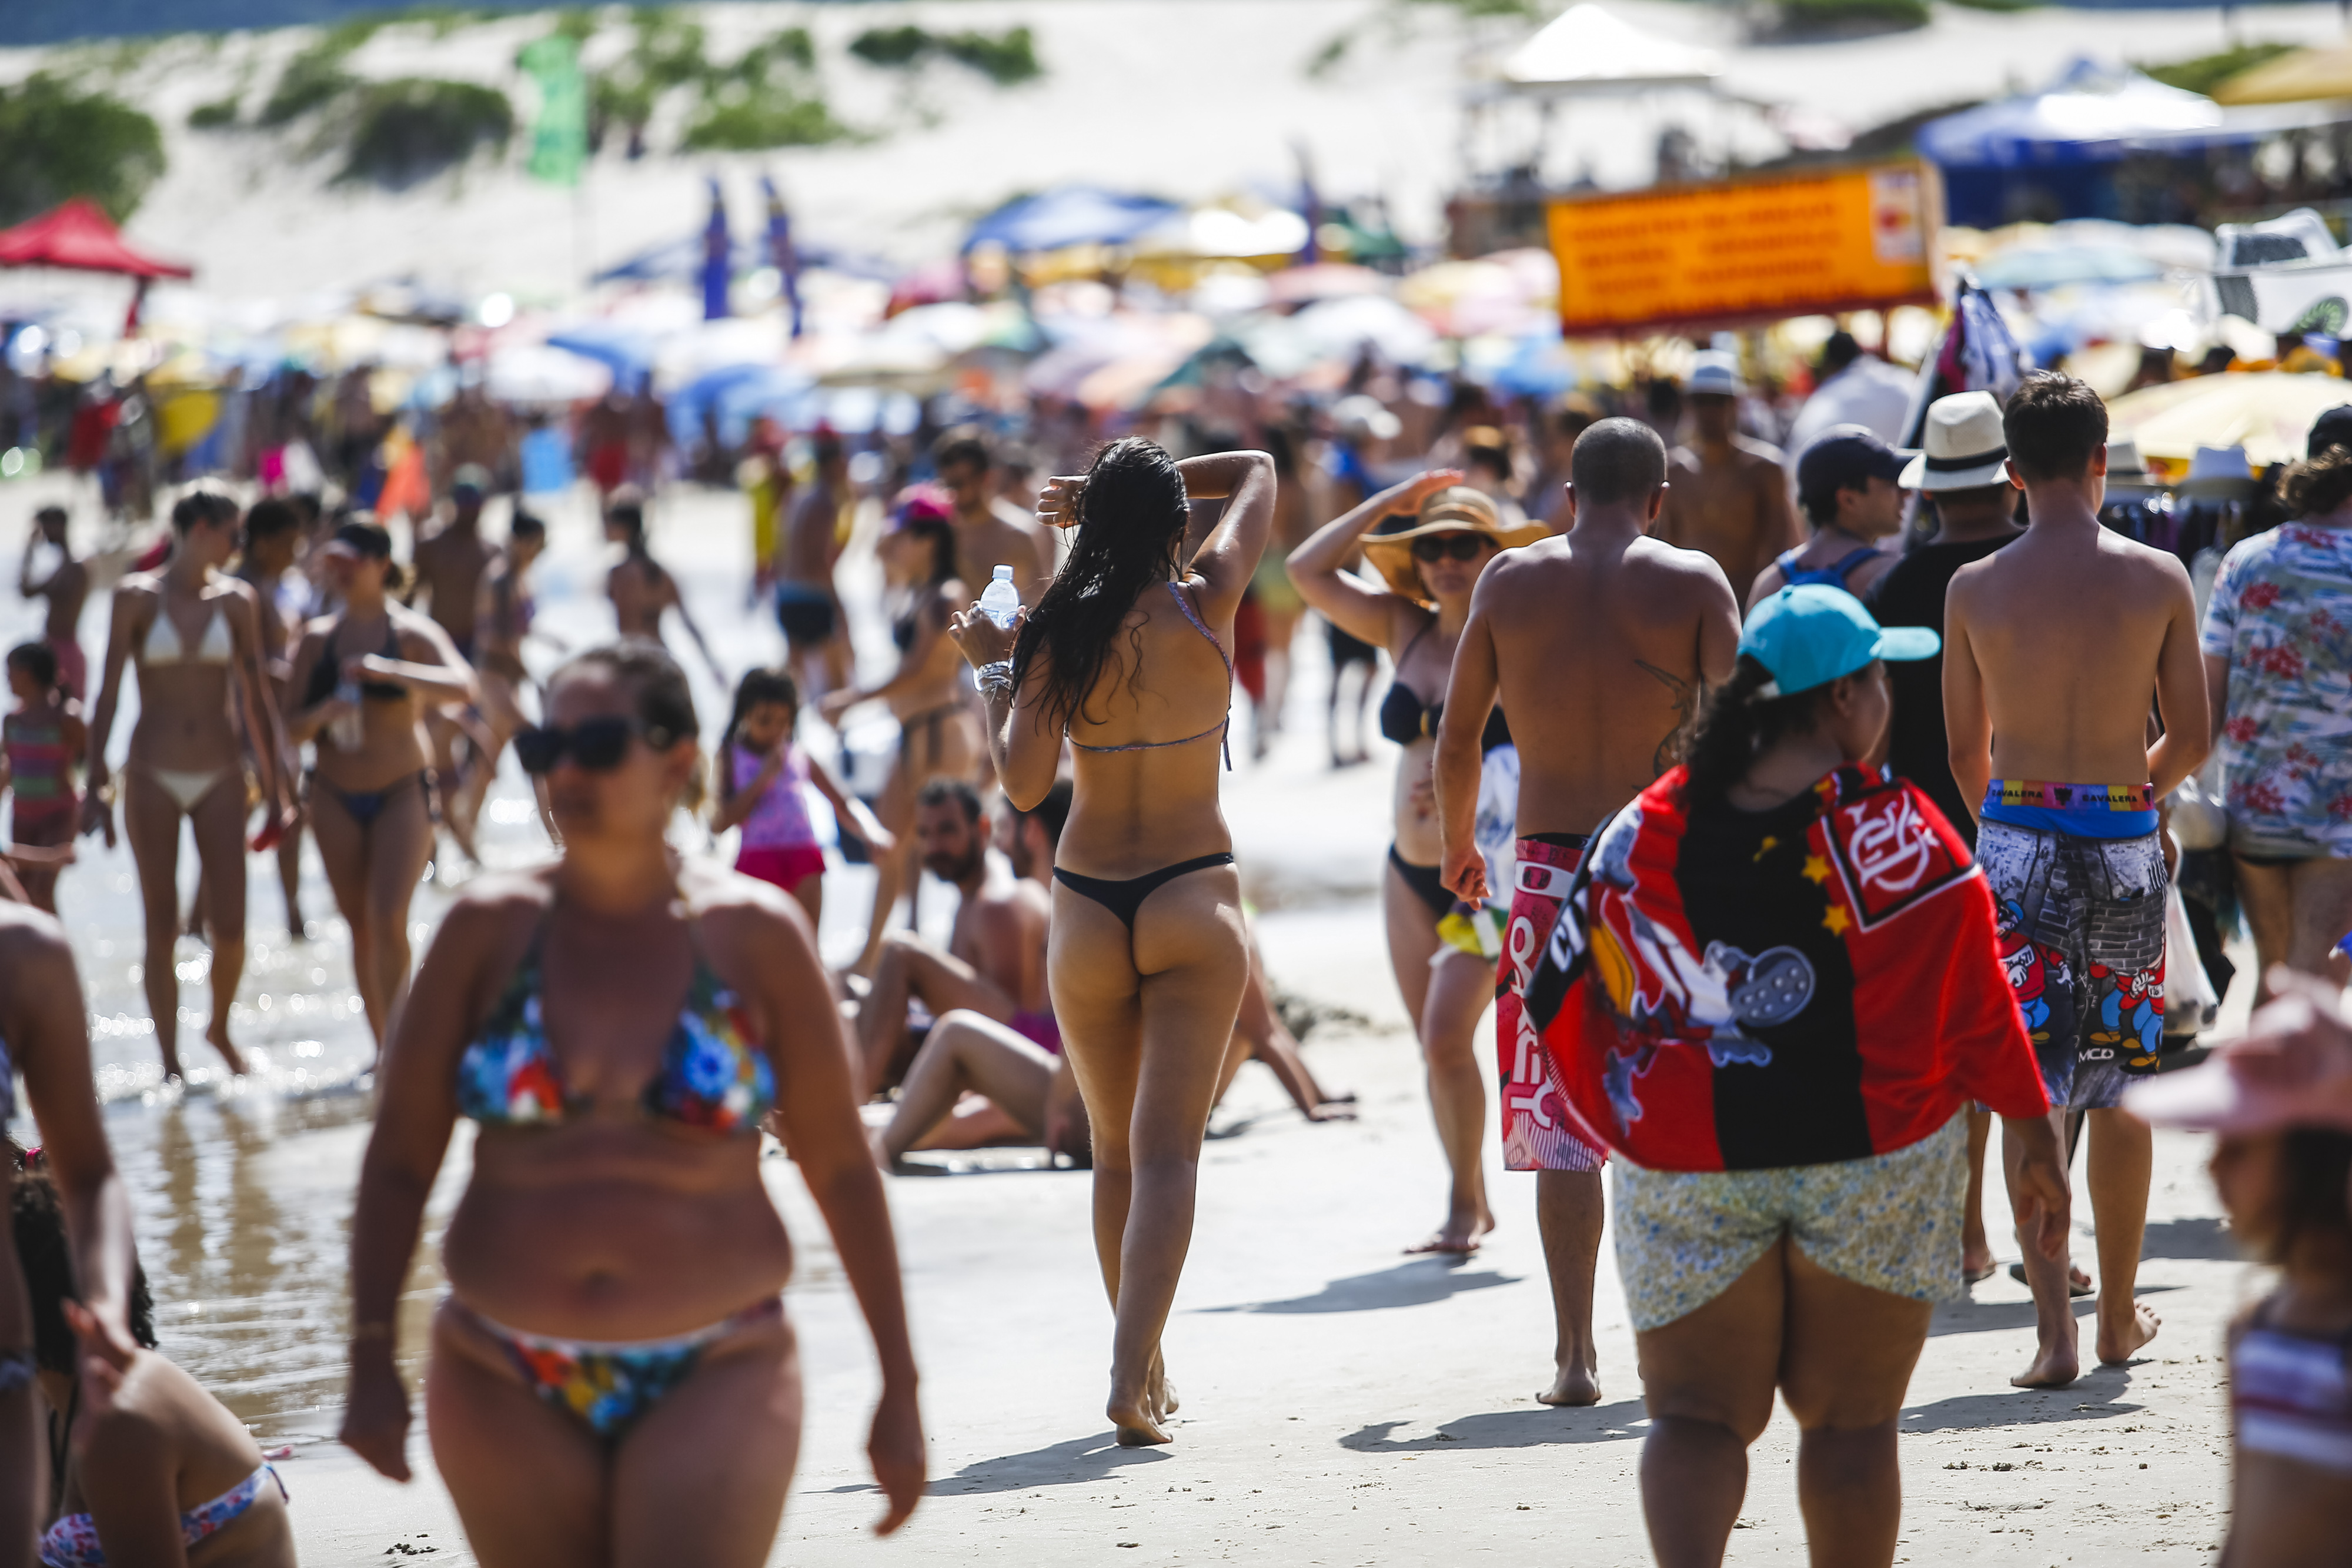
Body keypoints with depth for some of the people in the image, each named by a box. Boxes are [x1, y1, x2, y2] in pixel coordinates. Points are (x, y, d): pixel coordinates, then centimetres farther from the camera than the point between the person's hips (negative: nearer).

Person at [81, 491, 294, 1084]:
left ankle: (220, 1027, 23)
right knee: (162, 928, 0)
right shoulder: (136, 596, -3)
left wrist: (276, 787, 9)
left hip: (219, 775, 2)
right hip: (152, 777, -2)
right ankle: (170, 1062, 9)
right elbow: (107, 694, -3)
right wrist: (95, 785, -7)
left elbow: (256, 698, 8)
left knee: (230, 927, -4)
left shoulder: (237, 601, 4)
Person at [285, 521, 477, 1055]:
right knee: (360, 926, 7)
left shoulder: (412, 633, -4)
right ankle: (385, 1047, 16)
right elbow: (293, 727, 4)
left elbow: (462, 687, -22)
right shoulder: (318, 638, 6)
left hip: (401, 794, -4)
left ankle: (396, 1041, -9)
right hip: (336, 798, 4)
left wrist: (387, 671, -33)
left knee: (388, 919, -17)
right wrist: (322, 714, -18)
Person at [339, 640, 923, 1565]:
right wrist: (373, 1359, -6)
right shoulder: (490, 928, 1)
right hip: (507, 1390, 2)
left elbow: (840, 1169, 5)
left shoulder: (756, 936, -1)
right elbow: (399, 1159, 3)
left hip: (713, 1384, -2)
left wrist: (900, 1389, 6)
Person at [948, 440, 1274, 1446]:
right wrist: (1139, 489, 7)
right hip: (1194, 900, -1)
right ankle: (1132, 1375, -21)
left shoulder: (1060, 636, -6)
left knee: (1115, 1150, 16)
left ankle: (1146, 1370, 23)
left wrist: (993, 670, 1)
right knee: (1167, 1150, -7)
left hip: (1088, 909, 1)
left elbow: (1024, 784, -10)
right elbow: (1258, 471, 11)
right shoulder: (1206, 606, -4)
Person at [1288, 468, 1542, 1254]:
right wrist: (1392, 502, 3)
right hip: (1411, 867, 6)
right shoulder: (1405, 629, 7)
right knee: (1435, 1043, 9)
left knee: (1447, 1032, -14)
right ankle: (1472, 1204, 20)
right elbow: (1308, 570, 4)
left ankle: (1464, 1202, -2)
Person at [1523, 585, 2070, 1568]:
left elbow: (1560, 1004, 3)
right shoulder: (1895, 833, -11)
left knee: (1695, 1414, 7)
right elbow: (1976, 1004, -6)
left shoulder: (1644, 836, -3)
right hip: (1873, 1165, -1)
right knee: (1849, 1420, 10)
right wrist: (2034, 1141, 5)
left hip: (1688, 1172, 2)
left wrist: (1624, 1125, 17)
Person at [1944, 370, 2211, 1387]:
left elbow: (1965, 749, 6)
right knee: (2121, 1084, 14)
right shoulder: (2159, 580, -4)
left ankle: (2053, 1330, -10)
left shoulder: (1976, 589, -4)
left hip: (2016, 841, -1)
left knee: (2031, 1090, 1)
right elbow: (2191, 740, 4)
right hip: (2126, 842, 1)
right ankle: (2119, 1316, 25)